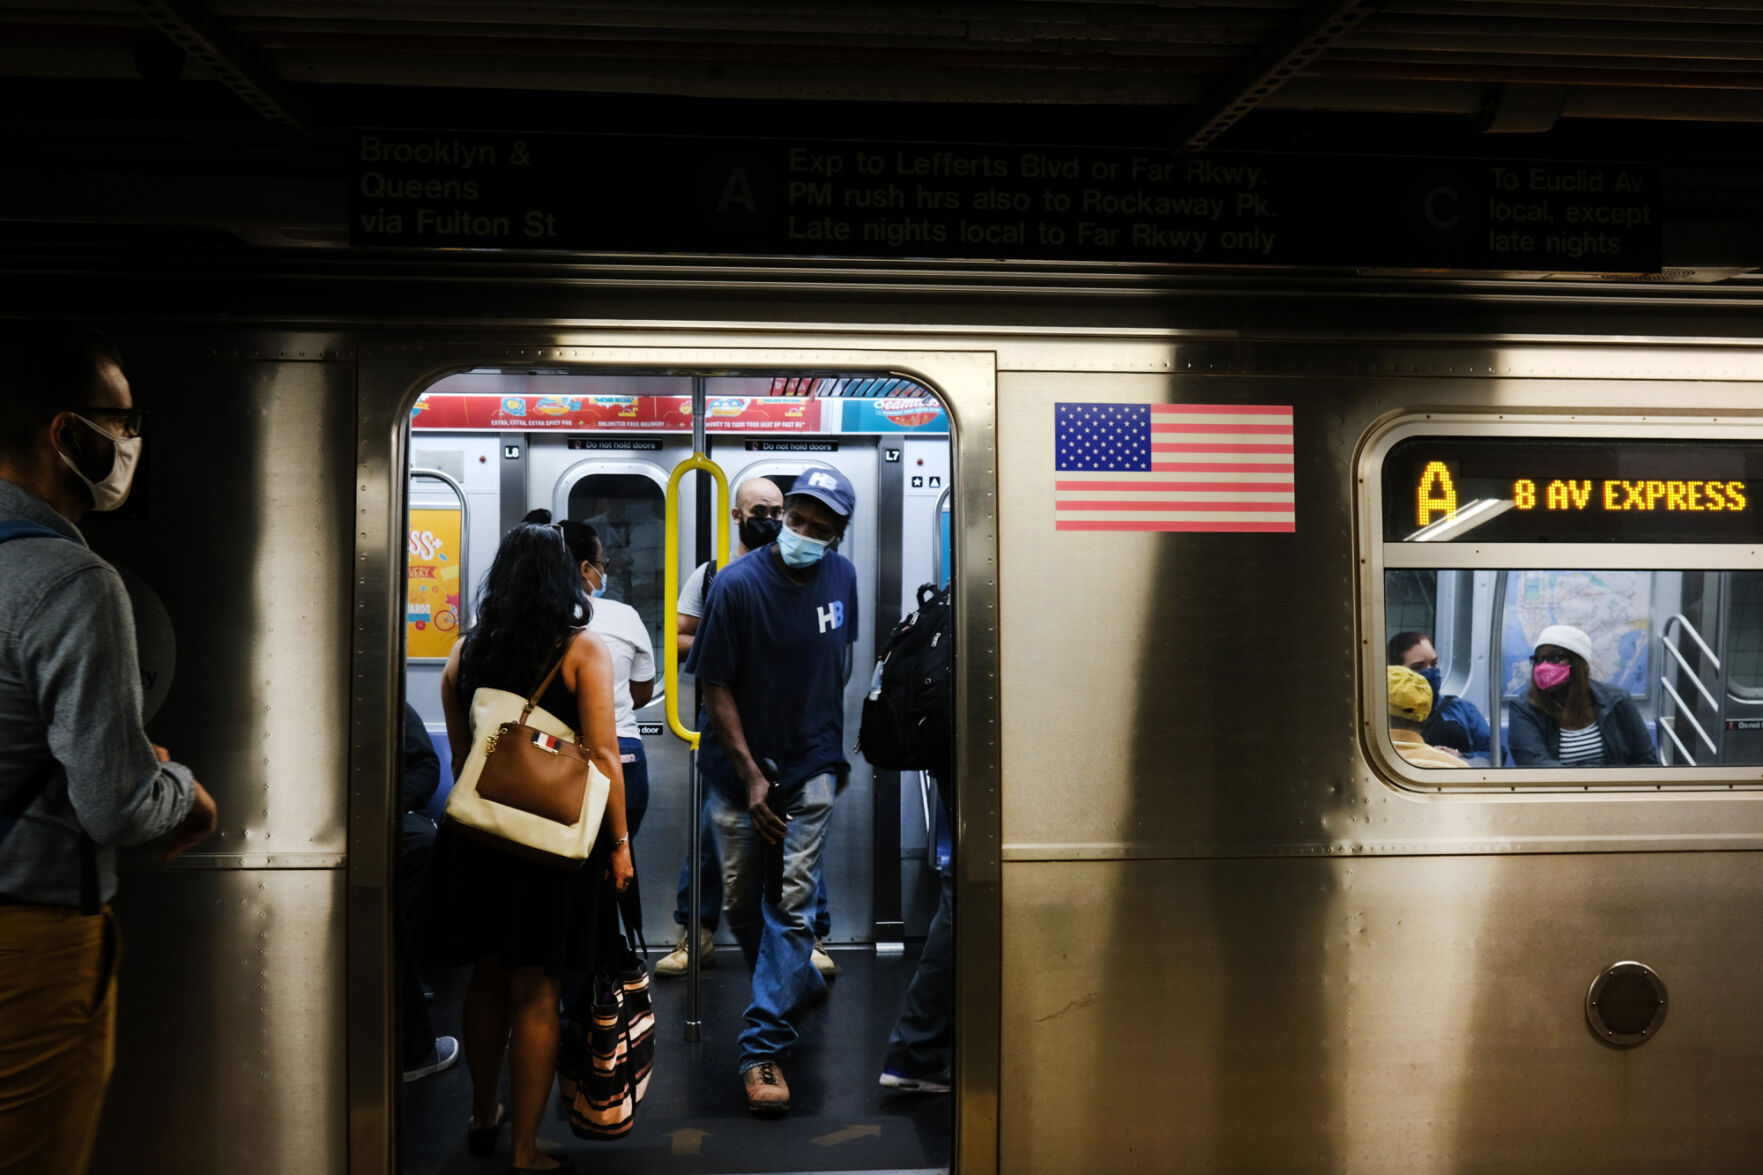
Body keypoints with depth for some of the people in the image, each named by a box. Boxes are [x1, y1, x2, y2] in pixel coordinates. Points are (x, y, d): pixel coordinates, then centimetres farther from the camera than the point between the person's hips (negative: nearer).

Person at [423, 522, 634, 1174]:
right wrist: (619, 841, -6)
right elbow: (602, 755, -13)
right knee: (536, 992, 4)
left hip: (476, 831, 4)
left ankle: (483, 1117, 37)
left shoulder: (466, 650, 4)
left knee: (487, 977, 20)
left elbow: (458, 753, 10)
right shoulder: (582, 649, -9)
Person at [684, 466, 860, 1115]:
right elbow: (716, 688, -12)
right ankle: (800, 984, 36)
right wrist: (751, 776, -14)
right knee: (741, 901, 9)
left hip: (811, 765, 2)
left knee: (792, 899, -6)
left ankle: (764, 1046, 0)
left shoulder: (842, 576, -2)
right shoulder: (738, 584, -15)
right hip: (741, 764, -1)